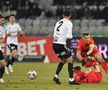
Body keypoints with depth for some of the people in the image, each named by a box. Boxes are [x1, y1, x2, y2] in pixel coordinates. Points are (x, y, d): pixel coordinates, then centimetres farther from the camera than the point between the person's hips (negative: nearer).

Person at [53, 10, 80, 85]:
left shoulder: (58, 23, 15)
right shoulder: (69, 23, -6)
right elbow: (68, 36, -14)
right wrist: (71, 36, 7)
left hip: (55, 44, 8)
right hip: (61, 44, -8)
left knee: (63, 60, 22)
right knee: (70, 60, -1)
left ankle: (56, 76, 15)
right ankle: (71, 79, -7)